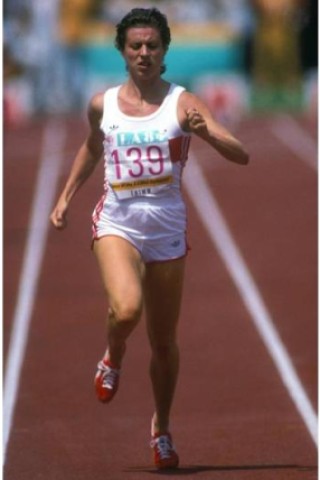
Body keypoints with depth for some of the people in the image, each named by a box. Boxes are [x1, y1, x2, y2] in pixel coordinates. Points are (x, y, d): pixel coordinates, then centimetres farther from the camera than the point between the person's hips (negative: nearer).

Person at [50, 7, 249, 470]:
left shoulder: (183, 103, -4)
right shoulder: (102, 105, 4)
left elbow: (240, 155, -12)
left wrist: (204, 132, -30)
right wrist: (66, 197, 21)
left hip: (167, 228, 0)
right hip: (117, 222, 0)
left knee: (164, 341, 8)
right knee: (126, 310, -29)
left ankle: (162, 428, 30)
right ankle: (113, 358, 6)